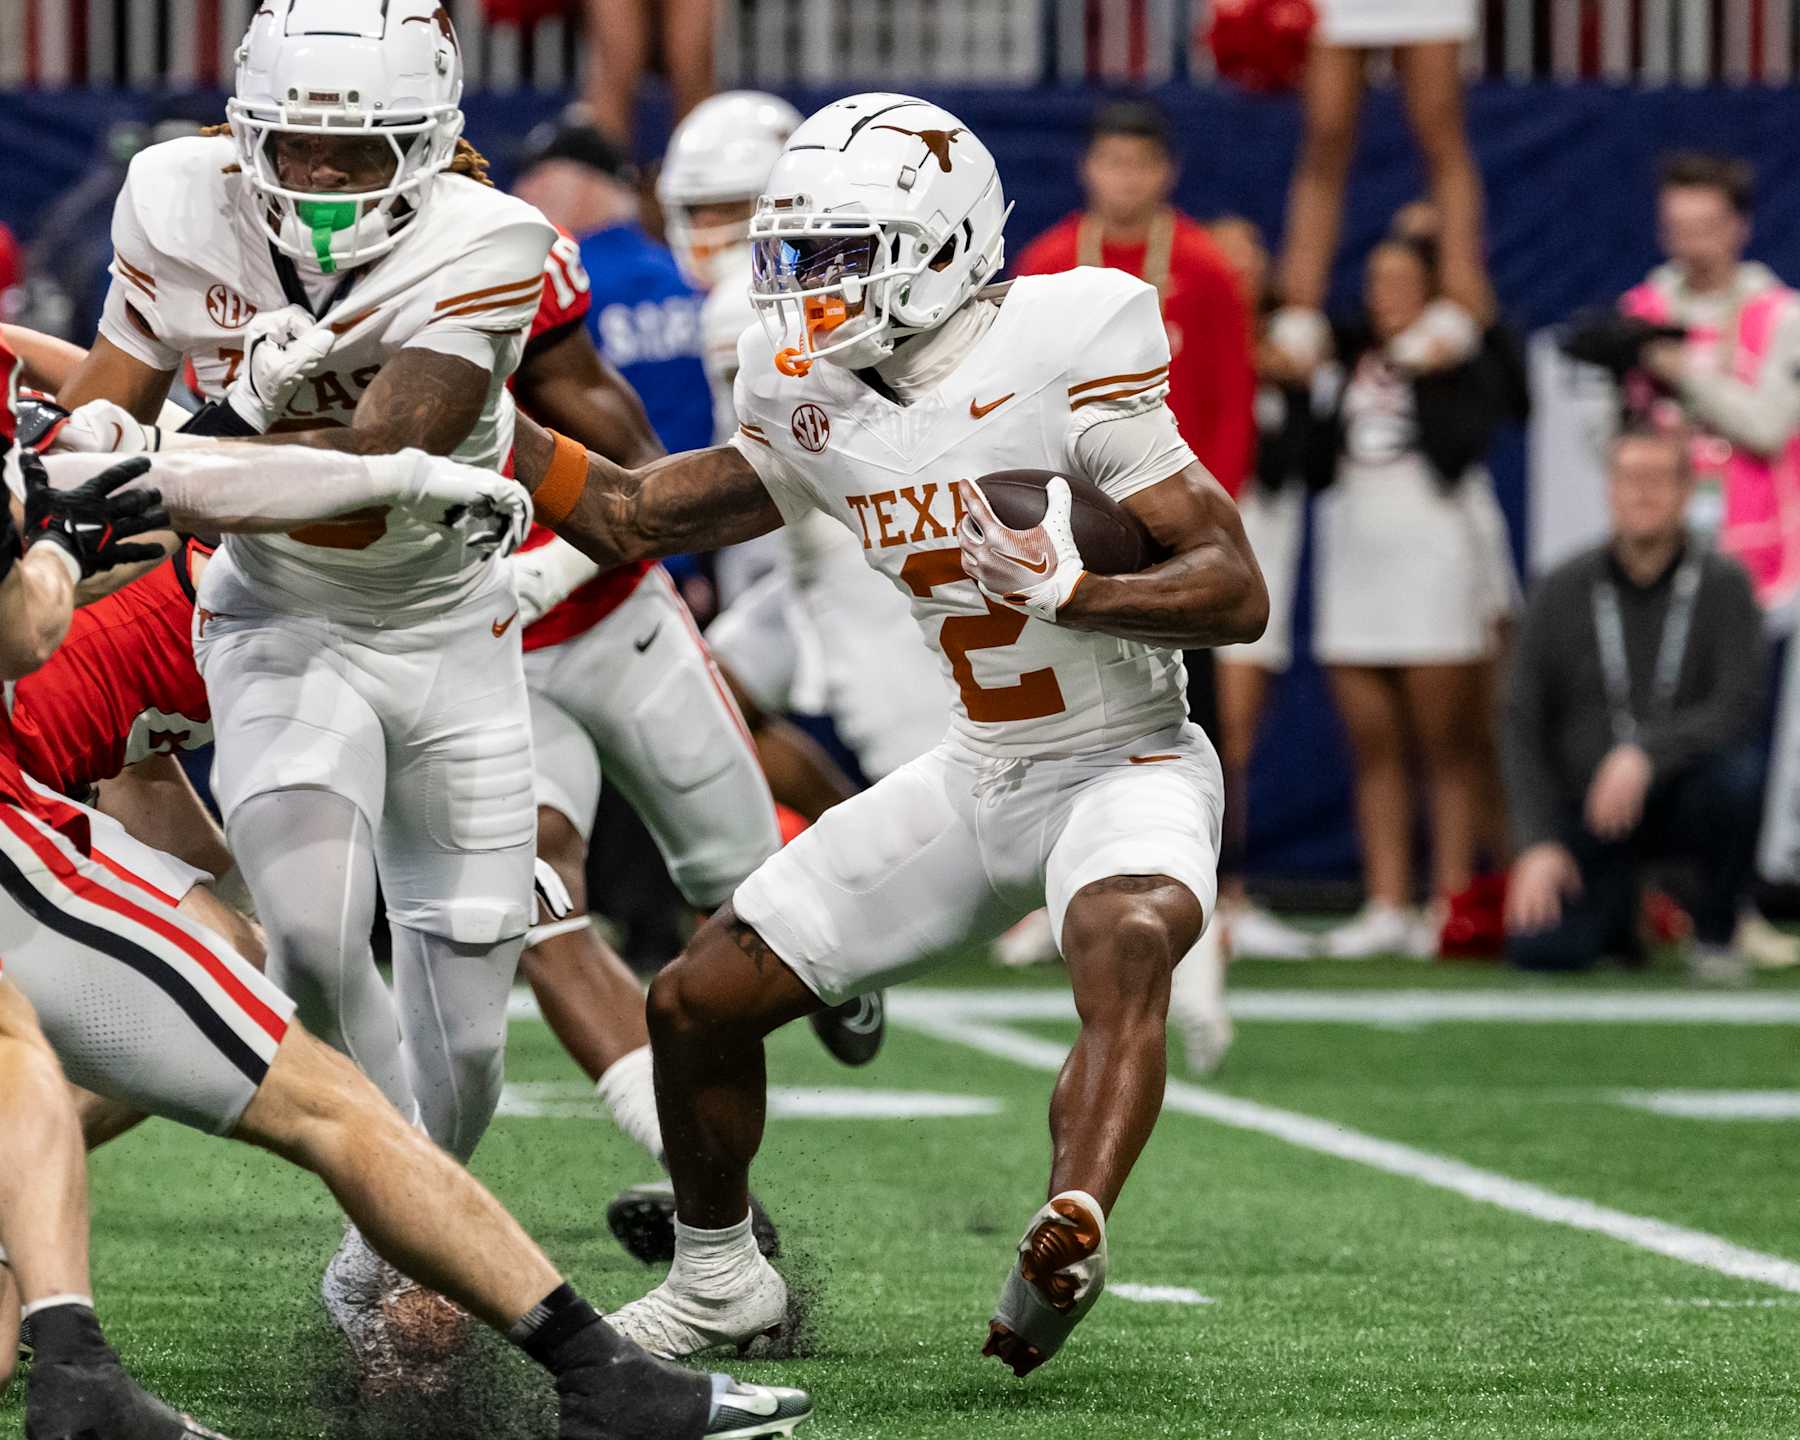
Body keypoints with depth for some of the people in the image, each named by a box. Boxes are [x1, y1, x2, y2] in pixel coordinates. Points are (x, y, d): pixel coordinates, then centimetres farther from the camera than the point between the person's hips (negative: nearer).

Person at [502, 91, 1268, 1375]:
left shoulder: (1059, 360, -19)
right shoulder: (819, 405, 2)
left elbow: (1237, 592, -20)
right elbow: (632, 517, 11)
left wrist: (1064, 591, -35)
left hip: (1128, 765, -7)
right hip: (976, 777, 7)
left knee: (1126, 939, -40)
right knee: (698, 1003, 5)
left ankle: (1066, 1247, -59)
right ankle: (719, 1280, 28)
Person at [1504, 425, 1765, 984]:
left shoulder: (1722, 585, -6)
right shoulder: (1561, 592, -1)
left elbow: (1740, 707, -17)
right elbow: (1523, 728, -1)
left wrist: (1646, 754, -33)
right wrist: (1538, 843, -13)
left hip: (1680, 801, -1)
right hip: (1589, 808, 1)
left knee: (1737, 772, -36)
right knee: (1541, 948, -23)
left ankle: (1715, 933, -9)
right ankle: (1618, 912, 16)